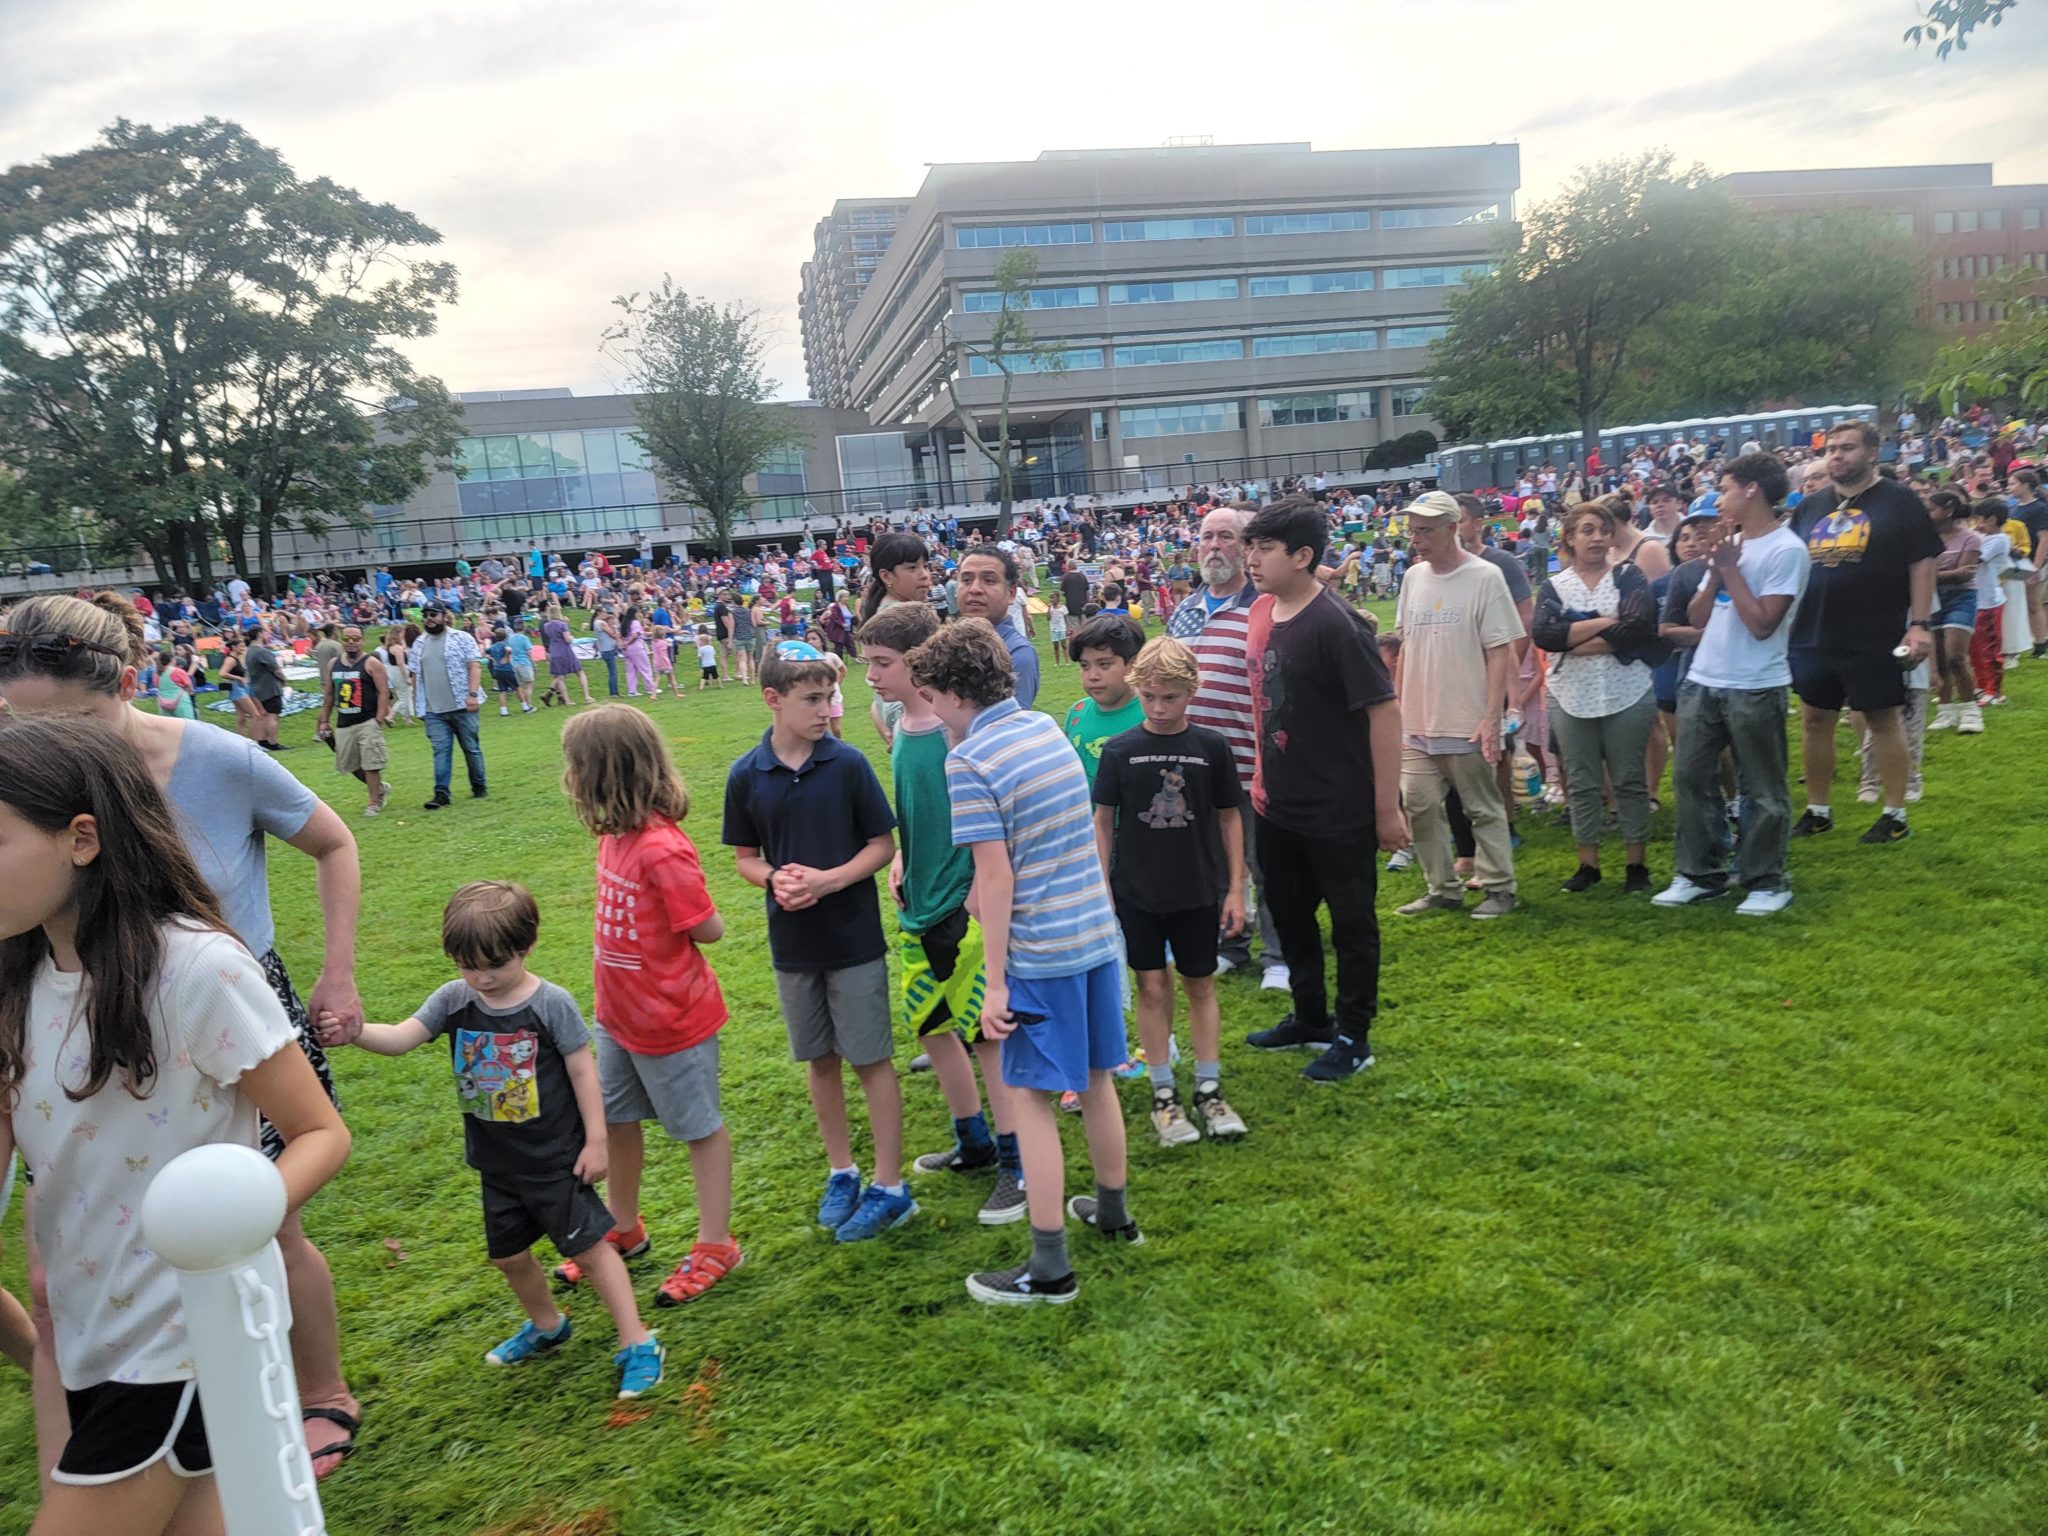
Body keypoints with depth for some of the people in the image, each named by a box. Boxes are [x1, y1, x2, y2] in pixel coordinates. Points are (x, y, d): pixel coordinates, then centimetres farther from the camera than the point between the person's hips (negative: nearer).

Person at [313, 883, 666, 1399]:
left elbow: (583, 1072, -12)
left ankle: (636, 1343, 12)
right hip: (497, 1163, 6)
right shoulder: (454, 998, -6)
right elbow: (402, 1036, -18)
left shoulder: (551, 1003, -18)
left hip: (555, 1158, -5)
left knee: (588, 1245, 1)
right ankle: (546, 1327, 45)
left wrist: (595, 1141, -11)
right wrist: (355, 1032, -39)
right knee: (508, 1255, 19)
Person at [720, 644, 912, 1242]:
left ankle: (890, 1186, 15)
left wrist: (828, 880, -20)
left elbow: (882, 846, -6)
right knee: (820, 1060, 14)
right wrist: (774, 880, -14)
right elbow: (746, 856, 7)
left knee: (871, 1059, 4)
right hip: (792, 943, 3)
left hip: (854, 938, -3)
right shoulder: (746, 776, -2)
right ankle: (841, 1172, 31)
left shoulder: (847, 763, -10)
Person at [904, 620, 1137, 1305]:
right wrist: (982, 893, 23)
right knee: (1095, 1080, 21)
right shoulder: (1046, 728, 7)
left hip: (1039, 950, -8)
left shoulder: (968, 763, -16)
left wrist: (995, 983, -14)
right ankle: (1113, 1213, 38)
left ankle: (1050, 1267, 9)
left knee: (1029, 1097, 3)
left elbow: (997, 875, -18)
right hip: (1097, 932, 8)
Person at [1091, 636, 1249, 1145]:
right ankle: (1164, 1095, 17)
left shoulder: (1211, 747, -4)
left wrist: (1235, 889, 2)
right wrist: (1102, 888, -2)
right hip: (1136, 892, 0)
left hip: (1199, 890, 0)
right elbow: (1103, 820, 1)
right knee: (1152, 987, 5)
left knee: (1201, 985, 9)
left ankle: (1209, 1090, 21)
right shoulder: (1120, 751, -4)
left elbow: (1230, 818, 3)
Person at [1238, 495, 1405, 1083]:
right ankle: (1310, 1018, 39)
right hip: (1277, 805, 8)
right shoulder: (1262, 612, 2)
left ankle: (1353, 1038, 25)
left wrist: (1388, 807, -19)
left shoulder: (1335, 625, -21)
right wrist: (1262, 776, 14)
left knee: (1351, 923, 9)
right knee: (1289, 914, 21)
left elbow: (1385, 711, -20)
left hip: (1339, 811, -8)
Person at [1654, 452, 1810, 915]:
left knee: (1761, 790, 3)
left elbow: (1762, 624, -18)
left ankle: (1766, 882, 14)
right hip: (1701, 683, 7)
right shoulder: (1728, 543, 11)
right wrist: (1715, 568, -3)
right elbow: (1697, 618, 10)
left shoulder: (1786, 550, -11)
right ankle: (1699, 874, 21)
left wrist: (1730, 567, -12)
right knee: (1691, 778, 10)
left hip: (1755, 689, -7)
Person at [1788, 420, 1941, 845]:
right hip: (1814, 635, 5)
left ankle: (1895, 813, 13)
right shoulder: (1811, 507, 11)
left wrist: (1920, 624, -14)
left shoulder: (1898, 501, -2)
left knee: (1883, 718, 3)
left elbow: (1922, 564, -6)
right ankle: (1817, 810, 21)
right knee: (1814, 719, 9)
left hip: (1874, 638, -5)